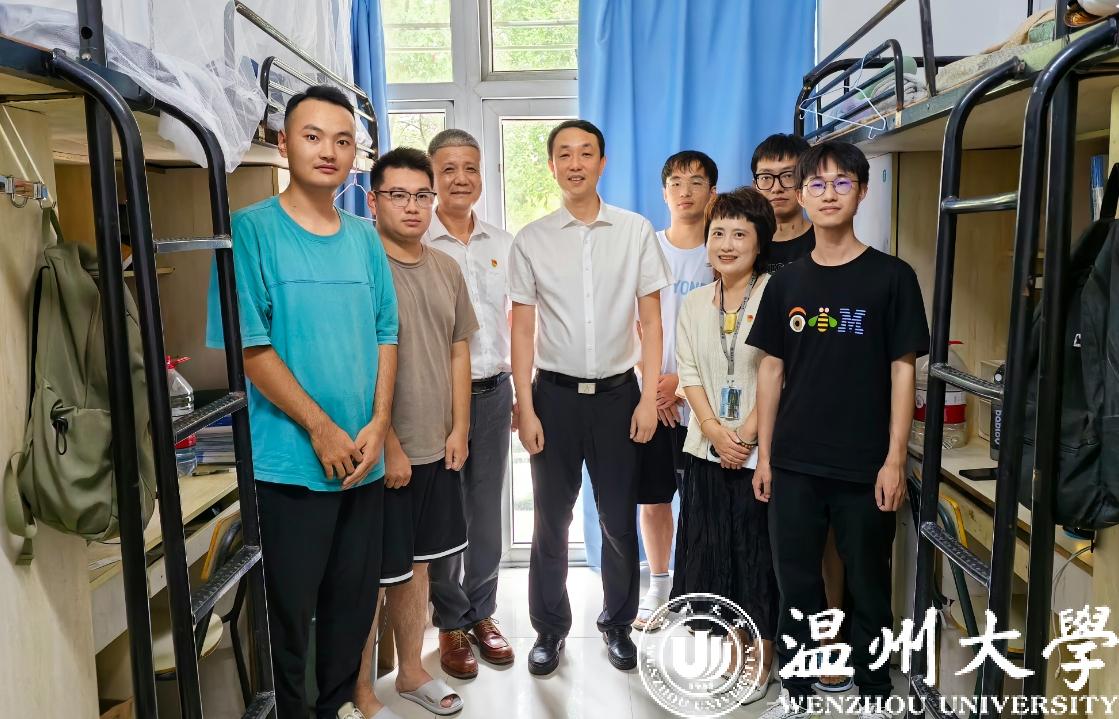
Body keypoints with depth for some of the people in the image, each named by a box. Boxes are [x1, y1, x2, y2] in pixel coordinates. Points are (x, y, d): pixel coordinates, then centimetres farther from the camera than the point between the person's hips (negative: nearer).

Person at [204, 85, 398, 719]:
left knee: (356, 602, 17)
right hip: (289, 462, -5)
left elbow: (386, 334, 9)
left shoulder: (365, 238, 9)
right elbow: (248, 346, -12)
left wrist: (378, 423, -4)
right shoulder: (251, 230, -7)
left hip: (365, 459, 5)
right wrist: (320, 429, -13)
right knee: (288, 612, 8)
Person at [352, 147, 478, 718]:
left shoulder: (446, 269, 8)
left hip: (437, 450, 7)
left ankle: (411, 671, 37)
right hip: (381, 455, -6)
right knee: (370, 579, 6)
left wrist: (459, 429, 6)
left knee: (416, 566, 19)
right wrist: (389, 447, -16)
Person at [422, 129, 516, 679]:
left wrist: (520, 389, 12)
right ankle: (451, 623, 22)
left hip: (493, 391, 4)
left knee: (487, 508, 12)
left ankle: (482, 612, 28)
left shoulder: (502, 244, 8)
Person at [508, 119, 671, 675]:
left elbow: (650, 321, 1)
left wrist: (649, 398, -5)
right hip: (555, 395, 0)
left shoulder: (636, 232, 0)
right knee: (551, 522, 11)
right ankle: (549, 628, 29)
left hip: (618, 393, 0)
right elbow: (522, 330, 1)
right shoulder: (530, 241, 1)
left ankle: (617, 624, 31)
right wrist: (526, 410, -4)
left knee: (619, 520, 11)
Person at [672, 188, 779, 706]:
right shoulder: (694, 303, 8)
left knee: (757, 557, 6)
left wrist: (747, 433, -15)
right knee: (711, 555, 12)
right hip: (707, 449, 5)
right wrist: (715, 430, -10)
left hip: (761, 451, -4)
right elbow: (689, 373, 4)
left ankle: (760, 661, 24)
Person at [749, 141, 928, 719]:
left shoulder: (891, 277, -3)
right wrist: (763, 455, 5)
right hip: (794, 464, 3)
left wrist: (894, 460, -9)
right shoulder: (787, 282, 6)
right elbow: (771, 370, 7)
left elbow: (902, 371, -4)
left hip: (864, 466, -2)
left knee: (867, 585, 11)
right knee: (795, 583, 11)